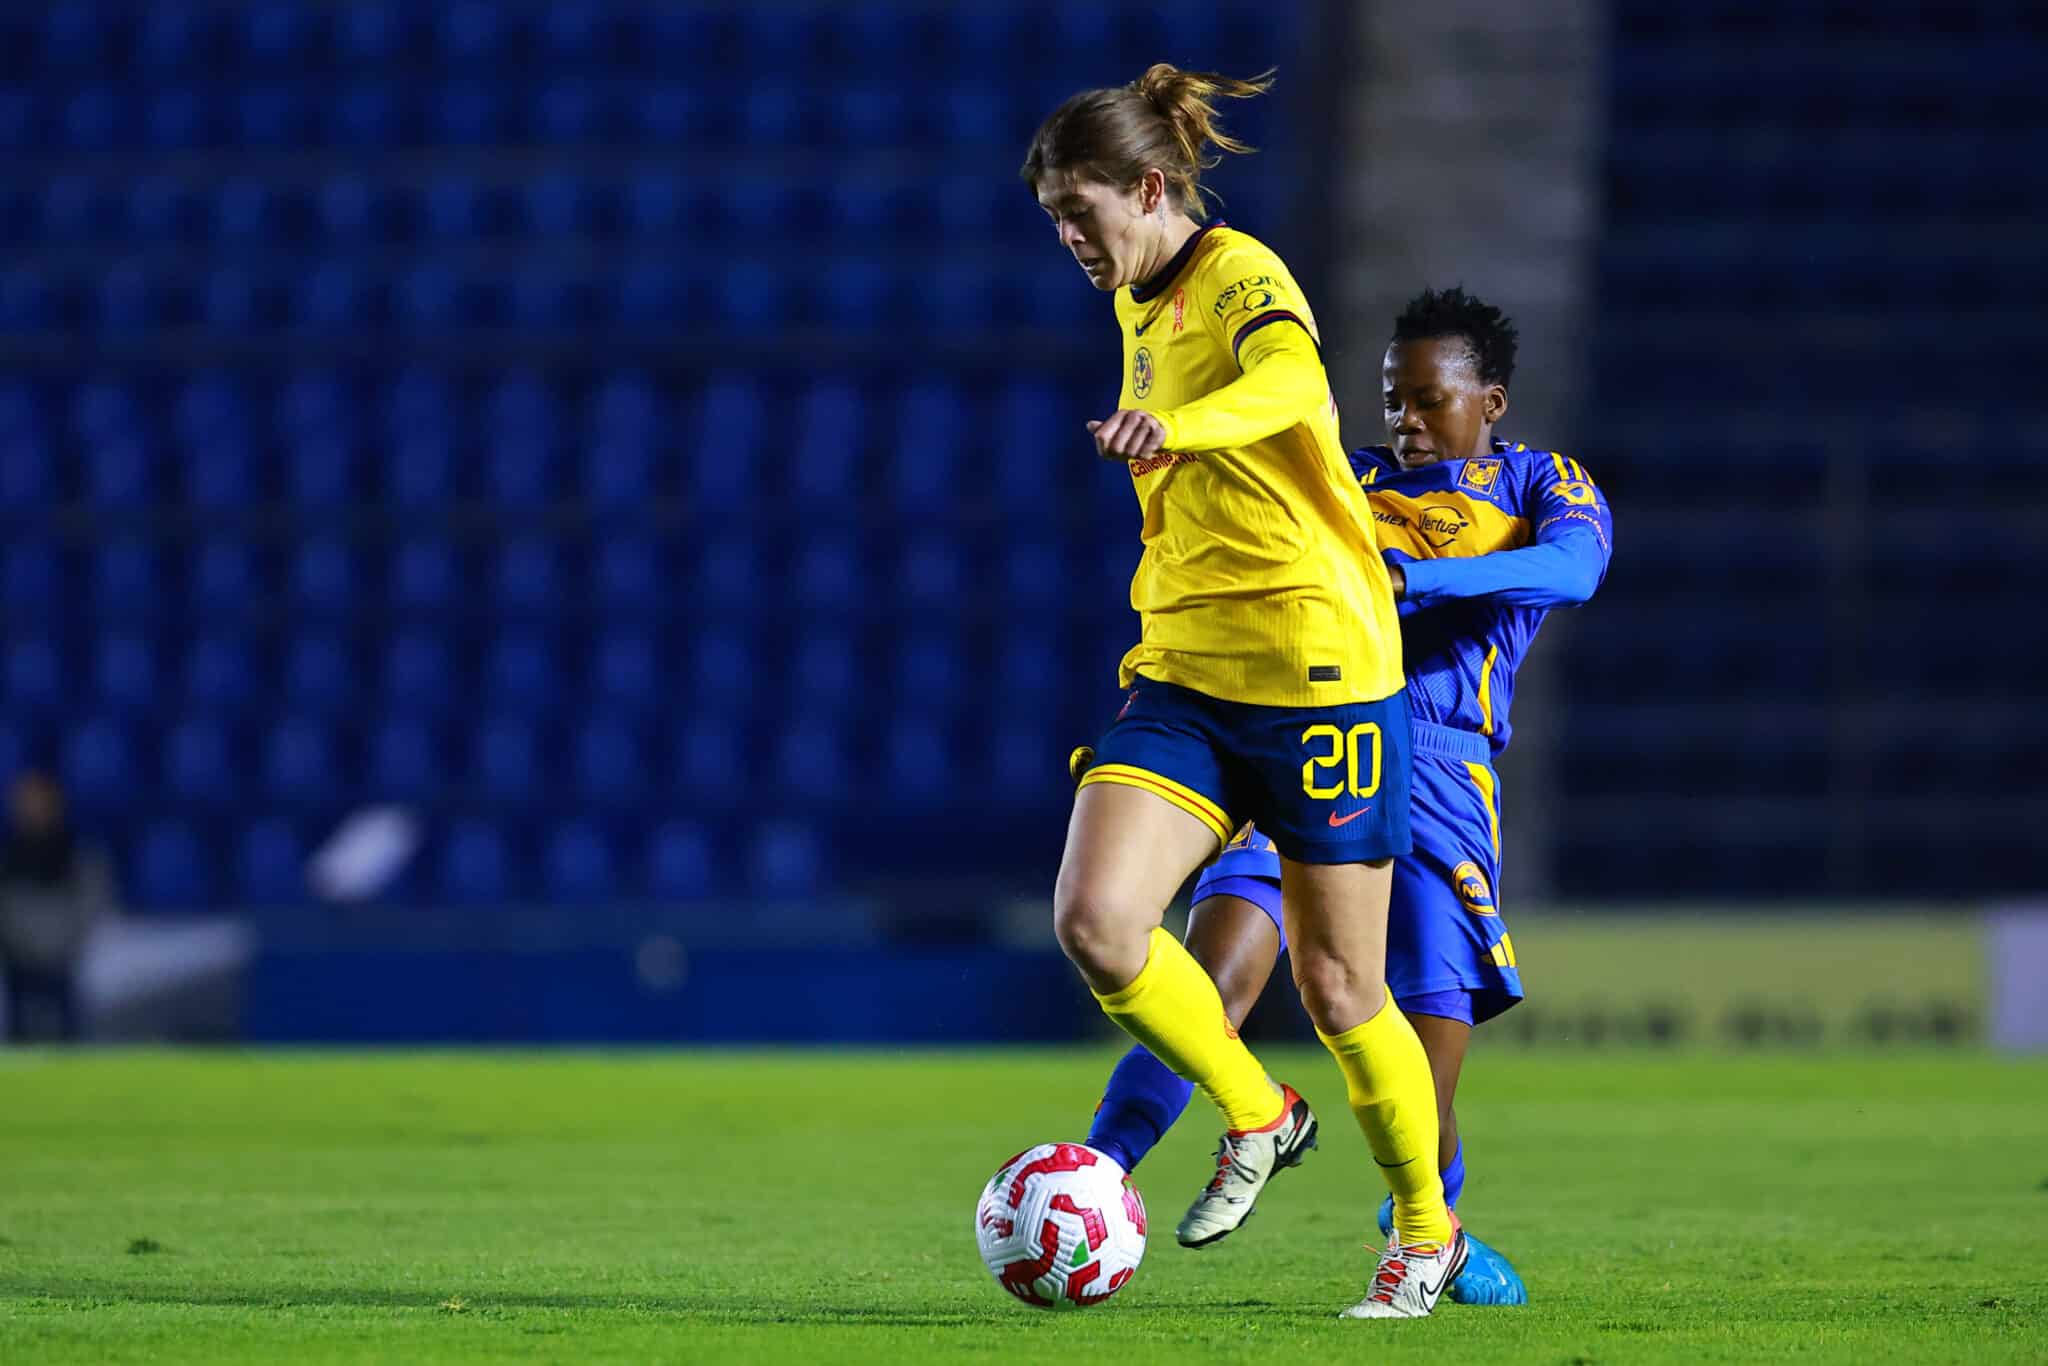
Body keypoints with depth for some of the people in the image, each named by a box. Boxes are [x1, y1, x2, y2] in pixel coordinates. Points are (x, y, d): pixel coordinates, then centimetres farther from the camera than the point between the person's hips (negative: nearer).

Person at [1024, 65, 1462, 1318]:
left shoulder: (1240, 276, -13)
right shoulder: (1141, 308, 12)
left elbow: (1289, 381, -38)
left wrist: (1175, 427, -57)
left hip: (1317, 674, -7)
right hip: (1182, 679, 7)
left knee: (1340, 988, 2)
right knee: (1093, 918, -16)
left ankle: (1428, 1227, 26)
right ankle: (1256, 1118, 8)